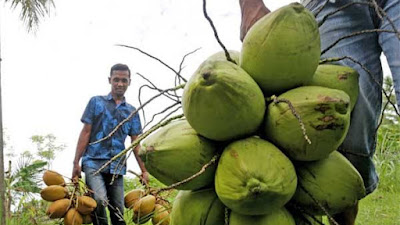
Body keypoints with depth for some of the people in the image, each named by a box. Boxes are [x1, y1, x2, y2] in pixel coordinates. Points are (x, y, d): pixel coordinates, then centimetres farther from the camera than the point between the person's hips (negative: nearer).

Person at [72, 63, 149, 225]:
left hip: (117, 167, 3)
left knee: (118, 211, 2)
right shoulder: (96, 102, 8)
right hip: (94, 163, -3)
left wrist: (144, 170, 9)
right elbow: (86, 133, 4)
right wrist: (76, 163, -2)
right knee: (100, 200, -26)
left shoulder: (132, 112, 15)